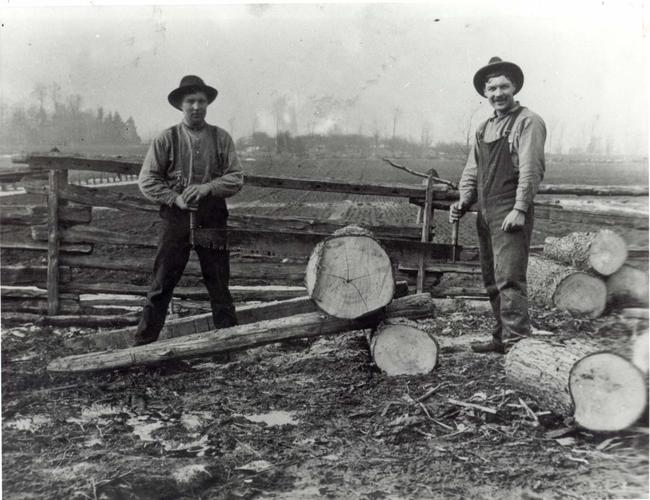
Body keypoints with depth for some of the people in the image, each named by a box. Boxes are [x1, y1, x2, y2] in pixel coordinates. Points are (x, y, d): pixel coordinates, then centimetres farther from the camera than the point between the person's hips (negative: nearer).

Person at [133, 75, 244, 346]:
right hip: (175, 220, -1)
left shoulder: (221, 138, 5)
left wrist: (206, 188, -13)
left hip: (213, 220, 1)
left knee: (219, 284, 9)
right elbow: (146, 180, 1)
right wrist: (175, 198, -12)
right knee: (161, 285, 1)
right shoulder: (166, 139, 1)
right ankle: (144, 342, 10)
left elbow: (236, 177, 2)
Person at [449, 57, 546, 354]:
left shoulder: (528, 122, -4)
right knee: (491, 280, 11)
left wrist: (520, 209, -20)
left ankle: (516, 341, -10)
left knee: (509, 277, -13)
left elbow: (531, 169, -12)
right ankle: (502, 337, 21)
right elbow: (472, 170, 19)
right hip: (485, 213, 8)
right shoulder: (484, 128, 19)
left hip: (511, 212, -8)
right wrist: (463, 201, 3)